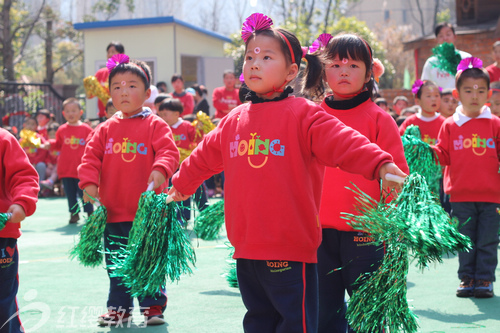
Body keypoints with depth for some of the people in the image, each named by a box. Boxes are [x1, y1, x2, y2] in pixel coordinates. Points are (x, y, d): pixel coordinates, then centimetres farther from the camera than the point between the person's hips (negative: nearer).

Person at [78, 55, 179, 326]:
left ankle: (153, 306, 17)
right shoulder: (106, 129, 8)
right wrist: (89, 182, -8)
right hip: (113, 212, 4)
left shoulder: (155, 125, -3)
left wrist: (161, 169, -33)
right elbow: (91, 157, 6)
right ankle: (119, 308, 24)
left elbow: (168, 151, -14)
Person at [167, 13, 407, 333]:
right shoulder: (234, 120, 13)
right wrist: (181, 183, 42)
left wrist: (382, 165, -37)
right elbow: (206, 155, 29)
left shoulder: (303, 114, -8)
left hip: (289, 250, -6)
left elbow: (344, 143, -21)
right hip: (246, 250, 6)